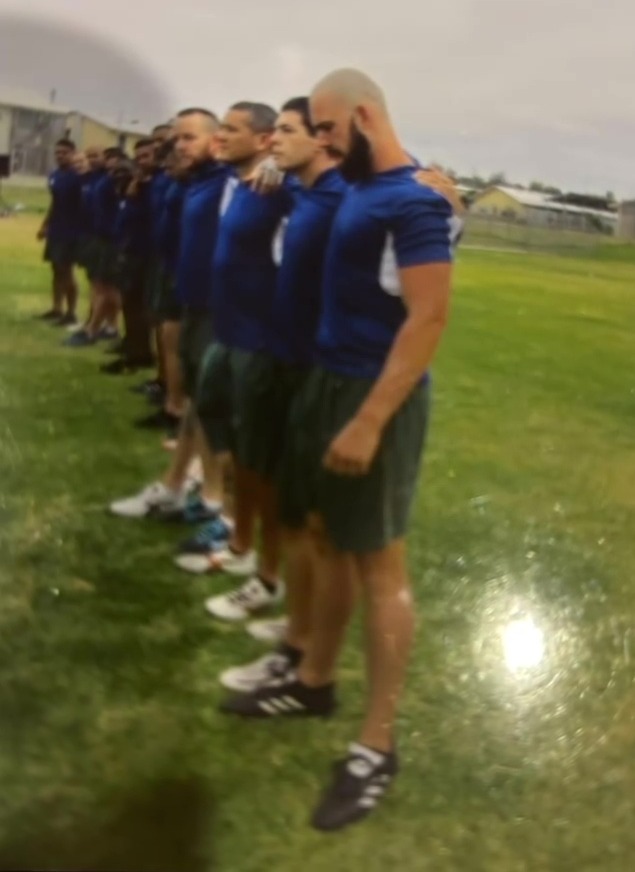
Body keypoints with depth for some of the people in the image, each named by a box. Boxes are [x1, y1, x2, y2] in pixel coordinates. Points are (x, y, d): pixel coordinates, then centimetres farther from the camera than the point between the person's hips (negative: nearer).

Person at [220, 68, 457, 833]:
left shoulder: (415, 201, -17)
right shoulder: (356, 191, 11)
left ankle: (377, 747, 11)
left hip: (376, 397, -9)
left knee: (378, 565, -1)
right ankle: (313, 682, 34)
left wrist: (370, 422, -26)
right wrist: (331, 394, 11)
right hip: (327, 381, 9)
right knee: (328, 540, 17)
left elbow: (428, 319, -23)